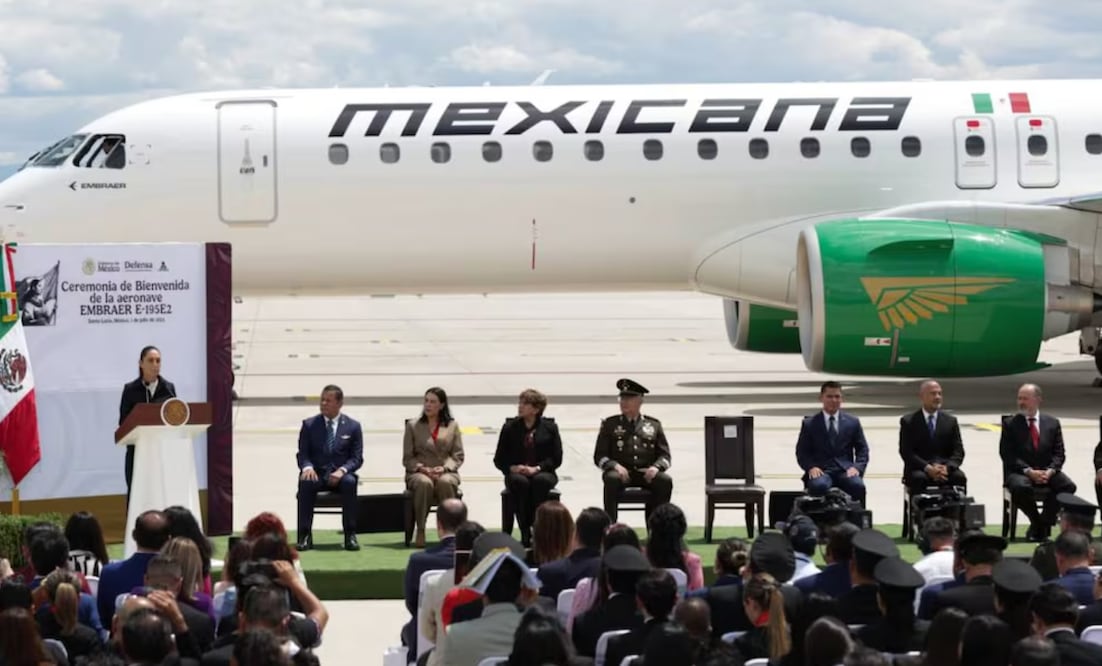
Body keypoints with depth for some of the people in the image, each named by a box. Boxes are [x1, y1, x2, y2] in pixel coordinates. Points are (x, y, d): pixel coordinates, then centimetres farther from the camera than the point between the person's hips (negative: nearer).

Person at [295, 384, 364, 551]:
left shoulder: (353, 426, 8)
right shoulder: (309, 424, 10)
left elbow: (357, 458, 3)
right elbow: (302, 454, 6)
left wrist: (342, 470, -18)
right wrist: (307, 467, -18)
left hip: (340, 475, 0)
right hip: (317, 474, 0)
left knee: (349, 482, -36)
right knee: (306, 482, -35)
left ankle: (350, 535, -30)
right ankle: (305, 535, -32)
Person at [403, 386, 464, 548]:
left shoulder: (453, 426, 13)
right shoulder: (413, 426, 11)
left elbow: (458, 456, 7)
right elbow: (407, 458, 7)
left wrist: (444, 468, -12)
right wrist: (422, 468, -12)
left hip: (446, 472, 0)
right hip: (419, 472, 0)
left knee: (446, 482, -38)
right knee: (424, 483, -38)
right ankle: (420, 531, -32)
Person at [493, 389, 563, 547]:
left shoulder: (549, 427, 4)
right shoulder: (510, 427, 7)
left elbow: (557, 458, -1)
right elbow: (499, 459, 7)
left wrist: (536, 468, -16)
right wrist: (512, 468, -14)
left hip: (542, 473, 0)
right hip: (516, 473, 0)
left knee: (541, 480, -36)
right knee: (520, 482, -35)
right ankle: (525, 533, -33)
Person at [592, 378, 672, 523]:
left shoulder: (653, 424, 16)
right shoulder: (610, 424, 12)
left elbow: (665, 455, 12)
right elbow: (599, 456, 7)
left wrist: (656, 467, -12)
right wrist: (615, 466, -15)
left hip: (646, 473, 1)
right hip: (621, 472, -1)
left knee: (665, 481, -29)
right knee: (612, 479, -36)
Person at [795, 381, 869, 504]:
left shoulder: (853, 422, 16)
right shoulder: (809, 424, 12)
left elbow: (863, 450, 15)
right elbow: (802, 452, 10)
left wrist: (857, 467, -5)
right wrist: (811, 467, -10)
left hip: (845, 471, 1)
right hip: (821, 471, -1)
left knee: (858, 486, -33)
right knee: (818, 486, -37)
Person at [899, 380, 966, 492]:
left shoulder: (950, 421, 13)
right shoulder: (908, 421, 5)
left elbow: (958, 451, 6)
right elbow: (906, 452, -4)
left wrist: (947, 467, -17)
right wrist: (928, 468, -20)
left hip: (945, 468, 2)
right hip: (919, 469, -2)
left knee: (959, 477, -29)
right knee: (919, 478, -35)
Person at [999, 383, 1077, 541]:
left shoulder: (1052, 423, 12)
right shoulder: (1010, 424, 5)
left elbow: (1058, 453, 7)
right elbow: (1007, 454, -5)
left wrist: (1050, 470, -14)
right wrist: (1029, 471, -17)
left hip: (1047, 472, 2)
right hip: (1020, 472, -2)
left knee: (1068, 486, -27)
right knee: (1020, 487, -37)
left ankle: (1044, 521, -10)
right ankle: (1038, 522, -11)